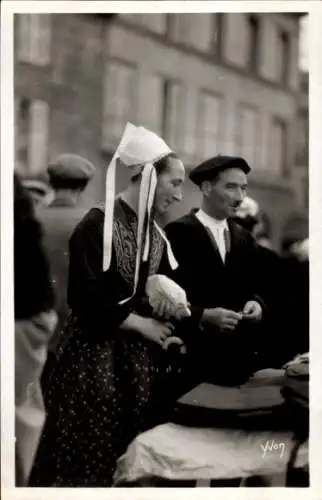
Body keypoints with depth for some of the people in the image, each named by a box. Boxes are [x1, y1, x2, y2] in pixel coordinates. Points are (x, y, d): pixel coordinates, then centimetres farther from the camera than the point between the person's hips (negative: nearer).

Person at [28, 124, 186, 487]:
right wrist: (143, 324, -11)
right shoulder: (97, 225, -11)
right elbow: (87, 300, -17)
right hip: (96, 355, -7)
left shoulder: (155, 234, 12)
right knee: (89, 455, -4)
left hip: (139, 357, 7)